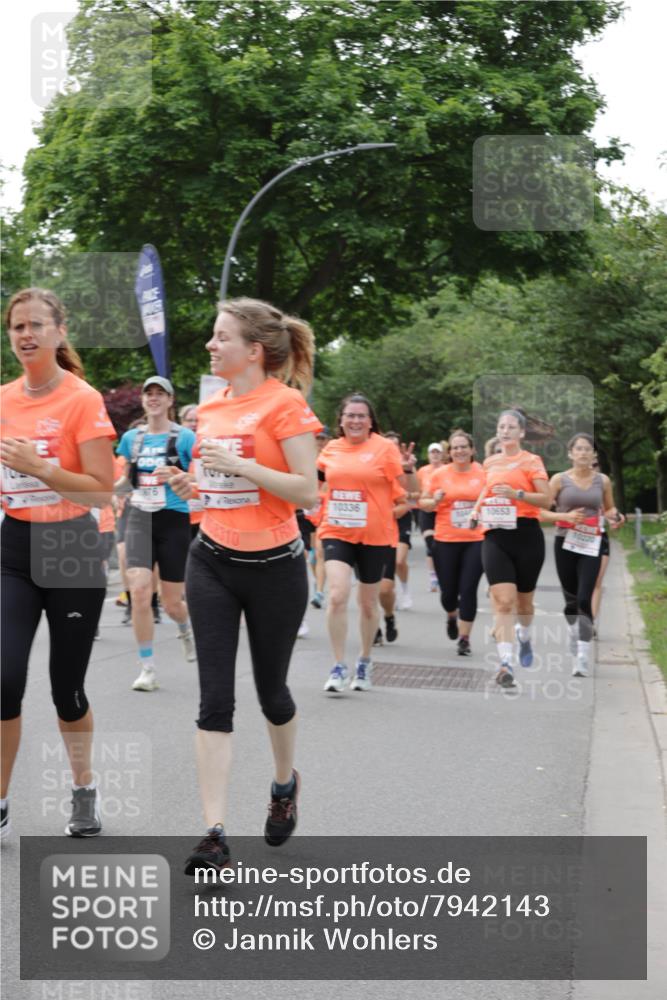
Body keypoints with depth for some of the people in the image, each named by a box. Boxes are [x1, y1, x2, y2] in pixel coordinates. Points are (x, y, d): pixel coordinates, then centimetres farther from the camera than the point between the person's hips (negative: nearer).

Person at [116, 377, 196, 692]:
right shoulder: (131, 437, 8)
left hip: (174, 521, -2)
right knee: (139, 591, -16)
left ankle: (186, 629, 44)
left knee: (172, 603, 5)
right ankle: (147, 669, -4)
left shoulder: (185, 437, -3)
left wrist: (176, 475, -18)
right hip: (140, 520, 2)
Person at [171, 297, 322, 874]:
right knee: (215, 700, -5)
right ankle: (215, 834, -6)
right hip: (213, 562, 4)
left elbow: (307, 491, -15)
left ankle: (285, 782, 42)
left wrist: (238, 464, -23)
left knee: (270, 689, 12)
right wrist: (191, 485, 3)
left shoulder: (285, 404, -11)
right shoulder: (211, 407, 8)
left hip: (274, 567, -4)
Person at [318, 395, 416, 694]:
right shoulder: (332, 448, 4)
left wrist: (408, 470, -28)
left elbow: (411, 488, -9)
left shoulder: (384, 447, -6)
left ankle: (364, 661, 33)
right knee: (337, 596, -16)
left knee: (368, 603, 12)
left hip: (374, 537, -1)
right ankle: (339, 666, -6)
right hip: (336, 533, 1)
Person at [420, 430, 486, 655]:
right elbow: (423, 503, 8)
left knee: (468, 590, -6)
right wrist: (434, 501, -13)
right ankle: (452, 618, 41)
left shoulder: (483, 473, 1)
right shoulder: (439, 474, 1)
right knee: (448, 591, 6)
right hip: (445, 542, 1)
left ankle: (464, 638, 5)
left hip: (475, 540, -1)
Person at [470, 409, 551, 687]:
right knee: (503, 601, -13)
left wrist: (517, 494, -22)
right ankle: (505, 663, -19)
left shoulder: (531, 461, -2)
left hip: (526, 535, -2)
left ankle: (524, 635, 47)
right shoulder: (490, 462, 12)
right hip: (495, 536, 2)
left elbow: (546, 500, -9)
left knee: (523, 600, 14)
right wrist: (476, 511, 12)